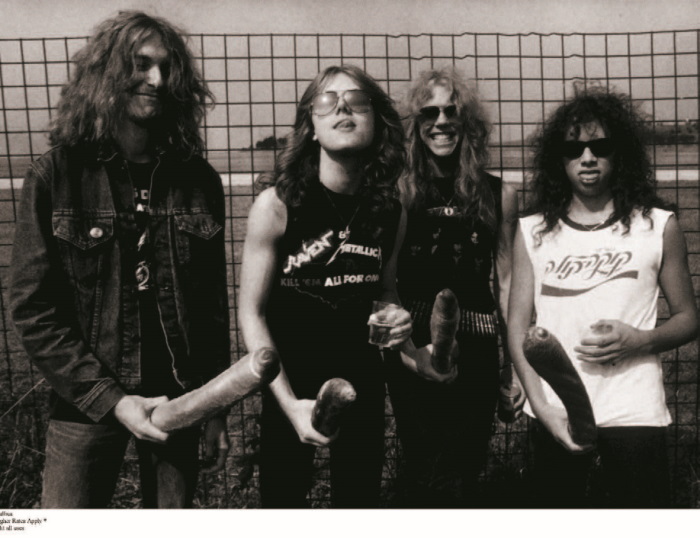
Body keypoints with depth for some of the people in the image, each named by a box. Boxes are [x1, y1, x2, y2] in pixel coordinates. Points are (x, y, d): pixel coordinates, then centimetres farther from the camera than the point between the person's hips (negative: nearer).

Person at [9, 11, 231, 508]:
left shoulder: (198, 180, 1)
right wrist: (109, 399, -13)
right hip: (86, 405, -2)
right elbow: (34, 312, -8)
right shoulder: (55, 177, -6)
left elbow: (212, 303, 5)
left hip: (178, 400, 2)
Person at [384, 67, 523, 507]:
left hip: (475, 345, 2)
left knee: (464, 472, 10)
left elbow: (506, 280, 8)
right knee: (433, 472, -4)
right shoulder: (402, 190, 2)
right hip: (412, 343, -2)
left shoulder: (500, 194, 6)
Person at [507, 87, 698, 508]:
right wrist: (541, 405, -9)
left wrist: (640, 340, -13)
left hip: (634, 413, -1)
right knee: (557, 502, 12)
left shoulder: (659, 226, 2)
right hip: (555, 413, 2)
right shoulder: (533, 231, 4)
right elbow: (519, 325, 2)